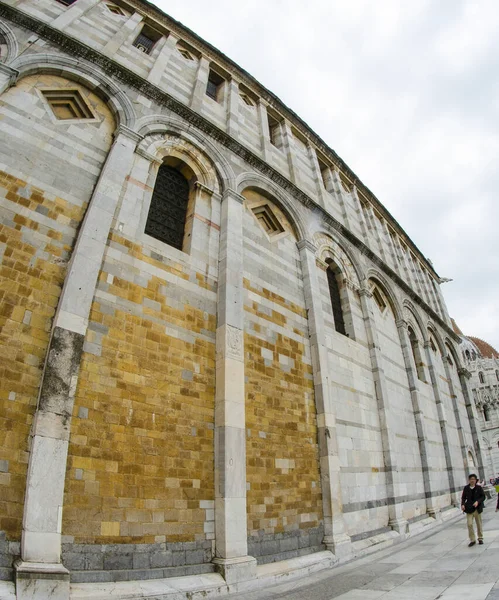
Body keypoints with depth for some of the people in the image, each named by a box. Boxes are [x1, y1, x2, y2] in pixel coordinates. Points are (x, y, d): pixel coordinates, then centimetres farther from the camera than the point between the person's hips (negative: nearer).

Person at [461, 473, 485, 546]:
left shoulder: (479, 488, -3)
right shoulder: (466, 488, -1)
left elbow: (483, 497, -1)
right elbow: (463, 497, 3)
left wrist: (477, 501, -17)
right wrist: (462, 504, -12)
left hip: (477, 508, 0)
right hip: (469, 508, 0)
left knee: (479, 524, 13)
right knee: (469, 524, -6)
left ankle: (480, 538, 32)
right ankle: (472, 540, 6)